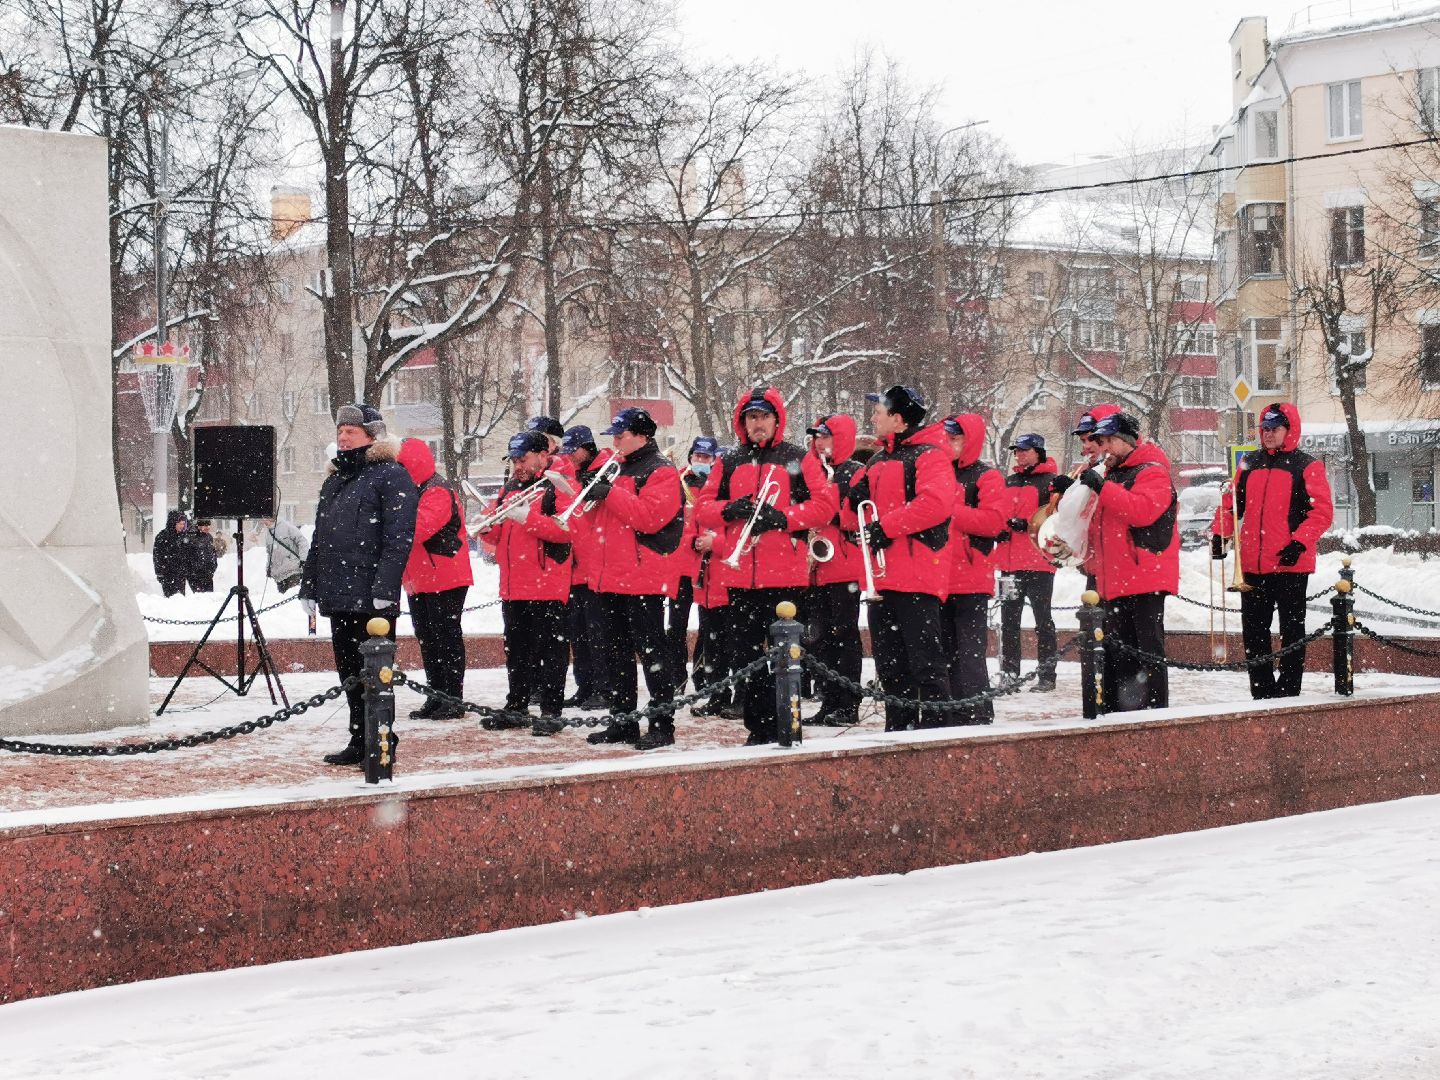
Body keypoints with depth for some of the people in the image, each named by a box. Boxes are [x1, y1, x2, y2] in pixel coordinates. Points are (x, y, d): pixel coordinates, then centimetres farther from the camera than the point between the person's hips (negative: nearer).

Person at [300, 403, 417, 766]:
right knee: (349, 671, 10)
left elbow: (398, 537, -13)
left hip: (371, 597, -8)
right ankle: (361, 742, 17)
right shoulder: (333, 481, 21)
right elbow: (319, 539, 25)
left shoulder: (391, 476, -5)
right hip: (338, 596, 8)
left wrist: (384, 588, -21)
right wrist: (308, 586, 18)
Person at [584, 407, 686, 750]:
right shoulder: (623, 471, 20)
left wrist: (610, 494, -17)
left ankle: (662, 725, -3)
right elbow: (606, 522, 25)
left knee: (651, 651, -7)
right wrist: (594, 496, 6)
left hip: (643, 578, -9)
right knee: (617, 653, 12)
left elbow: (649, 516, -21)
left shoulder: (661, 472, -7)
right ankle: (622, 722, 18)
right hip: (613, 578, 9)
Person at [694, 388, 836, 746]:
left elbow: (825, 504, -4)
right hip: (740, 574, 4)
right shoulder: (729, 462, 13)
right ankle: (758, 729, 14)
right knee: (746, 655, 6)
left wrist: (782, 517, -15)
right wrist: (729, 510, -10)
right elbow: (702, 508, 11)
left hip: (786, 576, -4)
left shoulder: (799, 460, 4)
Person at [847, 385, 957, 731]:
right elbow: (864, 501, 29)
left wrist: (887, 526, -21)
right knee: (889, 661, 13)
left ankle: (935, 726, -4)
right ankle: (898, 727, 20)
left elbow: (936, 502, -24)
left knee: (925, 659, -7)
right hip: (881, 575, 9)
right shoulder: (878, 459, 19)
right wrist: (858, 498, 4)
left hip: (917, 576, -9)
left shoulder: (928, 455, -8)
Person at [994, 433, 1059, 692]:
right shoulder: (1008, 482, 17)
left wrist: (1028, 524, -23)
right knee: (1008, 620, 10)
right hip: (1009, 563, 7)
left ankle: (1046, 675, 4)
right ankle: (1008, 674, 17)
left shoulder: (1050, 482, -4)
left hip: (1039, 563, -7)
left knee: (1043, 620, 0)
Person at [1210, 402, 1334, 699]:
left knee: (1291, 630, 3)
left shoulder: (1307, 466, -3)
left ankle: (1288, 691, 8)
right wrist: (1219, 533, 1)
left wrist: (1299, 542, -19)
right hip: (1252, 564, 5)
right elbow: (1231, 502, 16)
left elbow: (1322, 510, -9)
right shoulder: (1250, 463, 13)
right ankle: (1262, 691, 16)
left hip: (1291, 563, -5)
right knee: (1253, 630, 8)